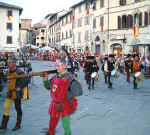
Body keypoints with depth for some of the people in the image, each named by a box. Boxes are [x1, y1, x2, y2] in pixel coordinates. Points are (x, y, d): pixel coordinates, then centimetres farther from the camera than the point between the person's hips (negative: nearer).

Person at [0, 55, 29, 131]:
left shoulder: (19, 72, -17)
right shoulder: (8, 72, 7)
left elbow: (26, 81, -17)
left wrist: (20, 87, -20)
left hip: (16, 94, -7)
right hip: (9, 93, 7)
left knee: (18, 109, 7)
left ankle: (18, 125, 20)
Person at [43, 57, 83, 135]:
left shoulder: (69, 78, -18)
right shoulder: (55, 77, 2)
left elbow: (78, 91, -25)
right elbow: (48, 86, 16)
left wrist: (67, 95, -24)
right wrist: (45, 80, -3)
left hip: (65, 106, -6)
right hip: (55, 105, 6)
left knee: (66, 125, 8)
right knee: (52, 123, 21)